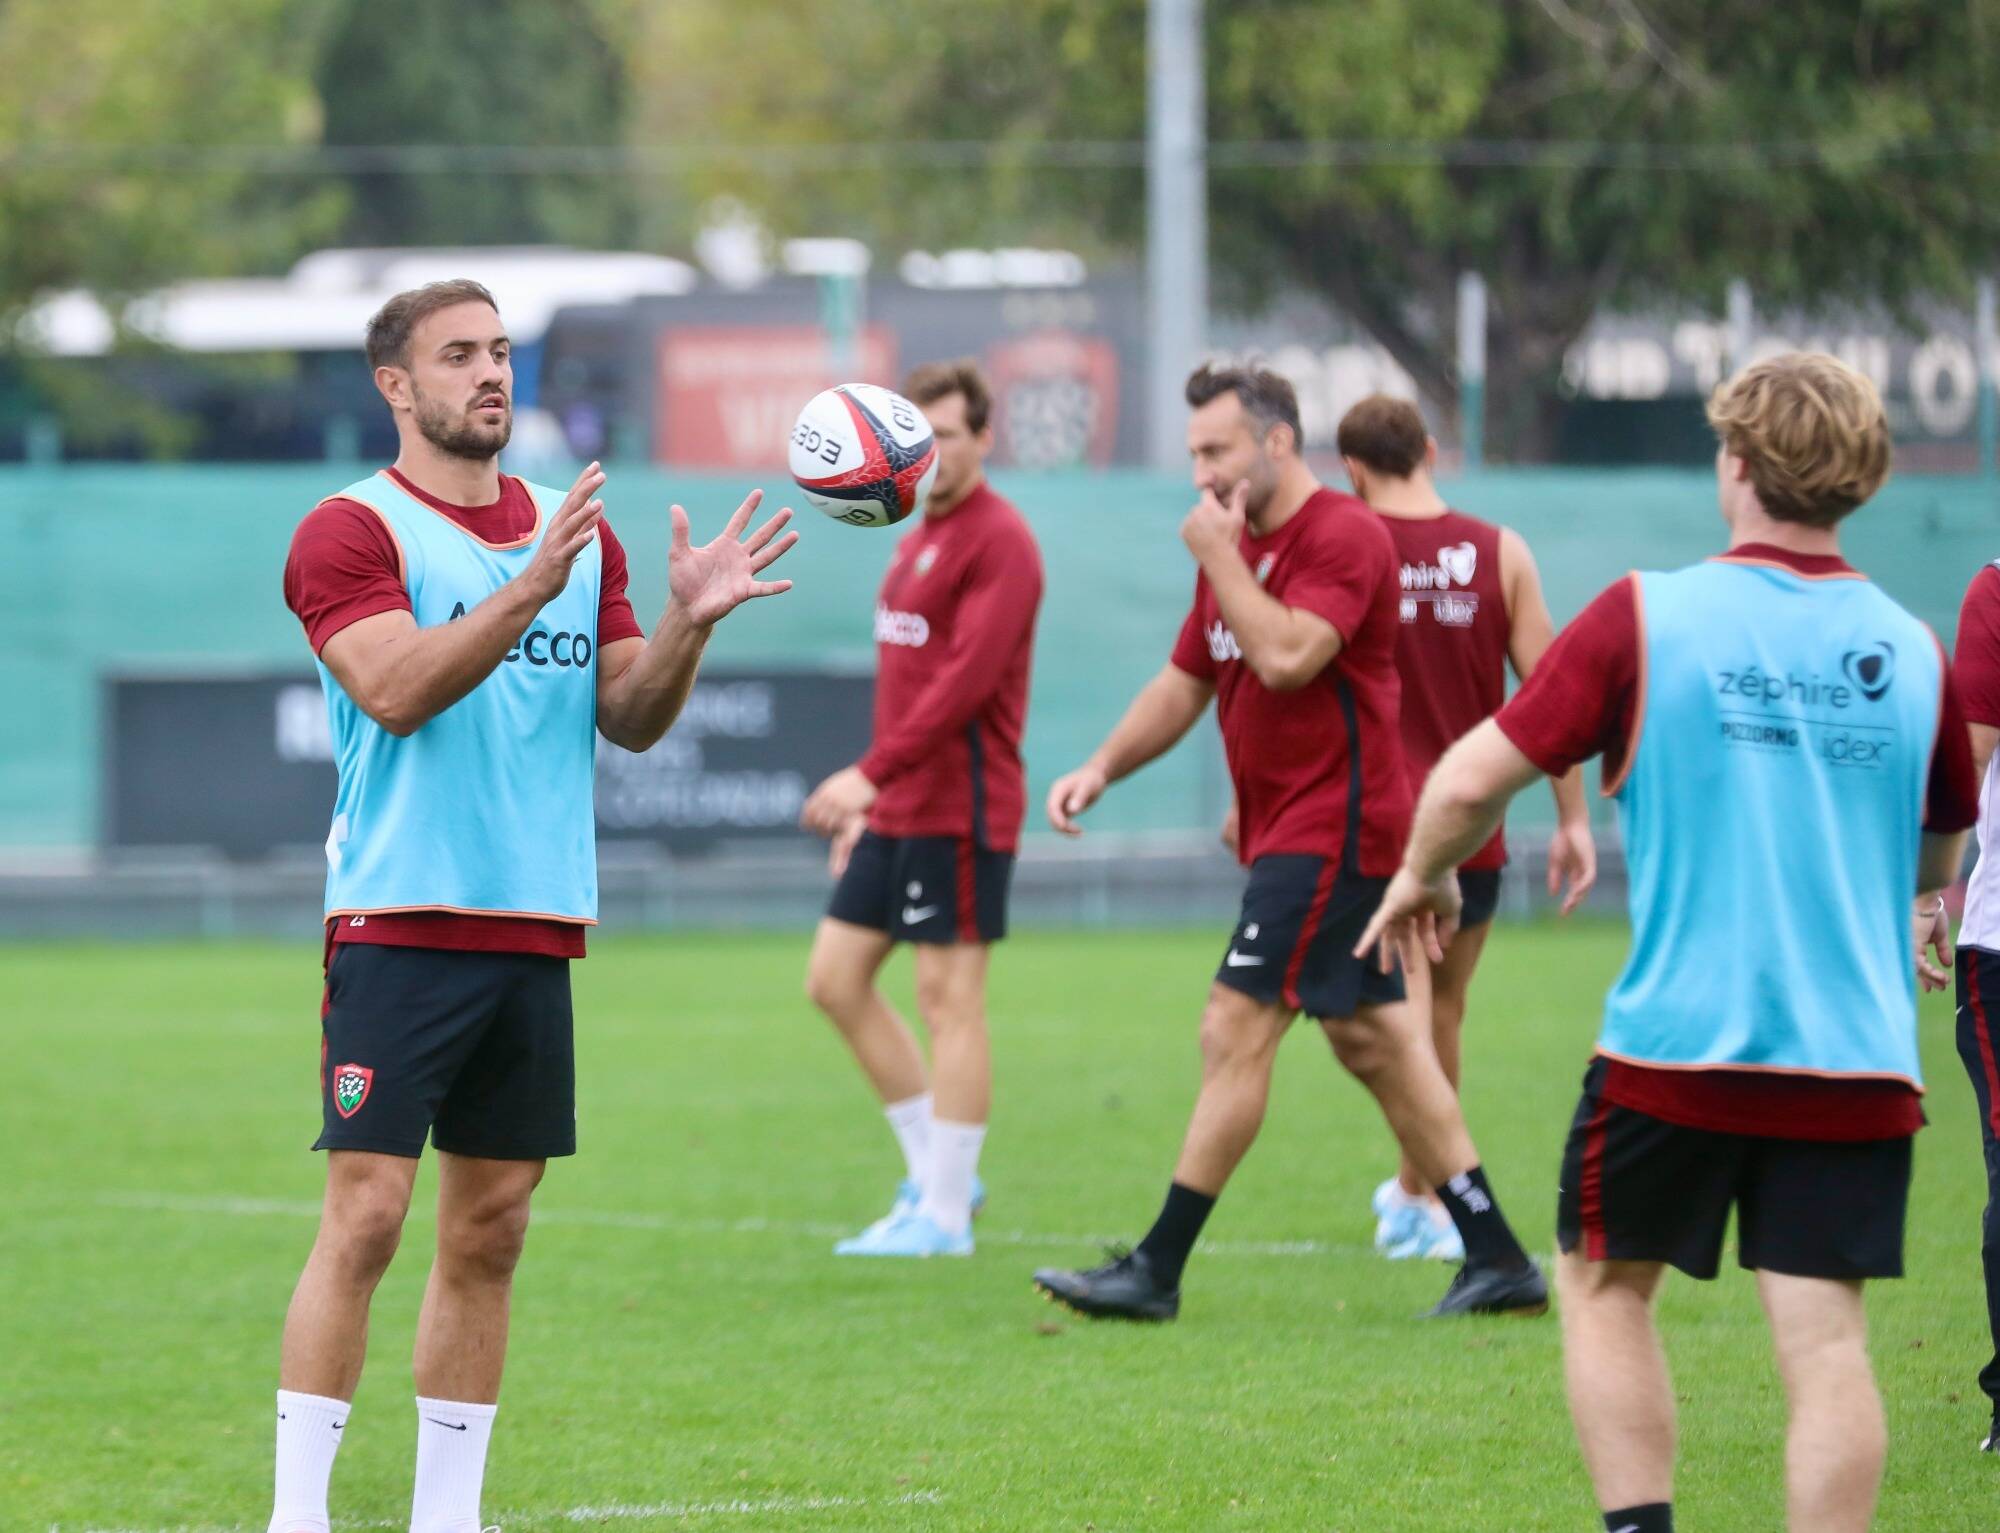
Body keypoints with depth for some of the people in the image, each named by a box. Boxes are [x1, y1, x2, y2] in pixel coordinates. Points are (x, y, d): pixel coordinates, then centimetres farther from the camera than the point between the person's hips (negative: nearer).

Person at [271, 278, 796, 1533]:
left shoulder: (576, 532, 15)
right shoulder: (353, 531, -4)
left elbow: (631, 719, 13)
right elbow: (395, 688, -19)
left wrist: (688, 625, -5)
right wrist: (526, 591, -28)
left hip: (538, 929, 6)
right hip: (399, 923, -6)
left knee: (490, 1229, 7)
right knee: (366, 1214, -10)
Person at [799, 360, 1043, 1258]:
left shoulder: (998, 542, -12)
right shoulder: (920, 537, 17)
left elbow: (966, 677, -22)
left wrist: (872, 772, -26)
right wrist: (869, 799, 19)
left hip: (960, 810, -10)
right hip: (898, 808, 10)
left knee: (948, 998, -6)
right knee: (835, 979, 9)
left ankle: (945, 1215, -1)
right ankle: (934, 1172, 16)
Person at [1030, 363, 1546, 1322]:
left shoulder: (1344, 536, -14)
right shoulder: (1237, 550, 15)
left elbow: (1288, 657, -28)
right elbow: (1184, 684, 20)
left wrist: (1219, 558, -18)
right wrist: (1101, 768, 7)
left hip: (1331, 829, -10)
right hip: (1286, 832, 10)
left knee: (1235, 1031, -11)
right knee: (1375, 1042, 12)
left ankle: (1157, 1271, -10)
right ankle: (1497, 1260, 16)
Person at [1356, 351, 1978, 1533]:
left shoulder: (1647, 619, -5)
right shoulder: (1912, 652, 4)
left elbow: (1471, 782, -5)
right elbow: (1941, 859, 20)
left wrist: (1425, 873, 16)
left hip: (1680, 1041, -2)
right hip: (1859, 1058, 2)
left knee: (1607, 1284, 16)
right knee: (1826, 1341, 0)